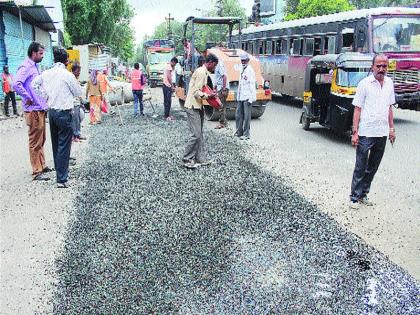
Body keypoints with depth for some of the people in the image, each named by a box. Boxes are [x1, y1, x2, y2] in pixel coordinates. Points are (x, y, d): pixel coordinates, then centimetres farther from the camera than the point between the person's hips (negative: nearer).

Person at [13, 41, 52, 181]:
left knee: (41, 140, 18)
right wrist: (28, 98, -19)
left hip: (41, 109, 10)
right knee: (35, 142, -4)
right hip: (33, 110, -10)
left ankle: (42, 165, 29)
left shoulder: (35, 66, 16)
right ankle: (37, 172, 2)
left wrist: (44, 103, 16)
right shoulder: (26, 67, -14)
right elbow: (16, 84, -28)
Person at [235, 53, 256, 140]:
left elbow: (252, 84, -15)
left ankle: (246, 134, 3)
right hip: (240, 97, 9)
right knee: (238, 115, 13)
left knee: (246, 116, -3)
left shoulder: (250, 71, -10)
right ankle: (239, 132, 25)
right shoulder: (242, 70, 17)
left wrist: (251, 98, -19)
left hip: (247, 97, -9)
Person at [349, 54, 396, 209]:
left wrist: (391, 128, 12)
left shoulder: (389, 83, 8)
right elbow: (357, 109, -8)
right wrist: (355, 132, -12)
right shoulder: (364, 84, -8)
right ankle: (355, 197, 9)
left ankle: (363, 194, 24)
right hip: (366, 133, -5)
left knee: (373, 167, 12)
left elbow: (389, 107, 16)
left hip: (382, 133, 6)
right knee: (360, 167, 0)